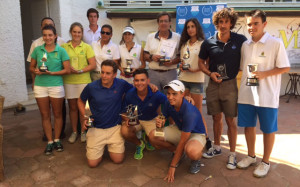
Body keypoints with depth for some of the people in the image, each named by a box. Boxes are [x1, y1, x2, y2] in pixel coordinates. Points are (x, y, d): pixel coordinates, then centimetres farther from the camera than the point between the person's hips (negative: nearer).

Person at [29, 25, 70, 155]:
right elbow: (31, 67, 11)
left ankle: (57, 140, 26)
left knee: (57, 114, 9)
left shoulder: (61, 51, -3)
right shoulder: (37, 50, 4)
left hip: (56, 86, -2)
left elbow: (67, 70, -6)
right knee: (45, 115, 9)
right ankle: (49, 141, 22)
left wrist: (52, 73, -17)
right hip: (40, 86, 2)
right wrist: (36, 71, -12)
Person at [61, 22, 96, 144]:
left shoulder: (87, 47, 2)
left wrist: (80, 71, -13)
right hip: (69, 81, 1)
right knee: (72, 107, 9)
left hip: (84, 81, -1)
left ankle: (83, 132, 20)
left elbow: (93, 65, -3)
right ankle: (74, 132, 23)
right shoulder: (64, 47, 7)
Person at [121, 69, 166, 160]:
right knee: (124, 131, -29)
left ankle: (146, 138, 20)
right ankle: (139, 144, 9)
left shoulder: (156, 94, -23)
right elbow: (124, 112, -4)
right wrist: (127, 120, -25)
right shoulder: (129, 94, -17)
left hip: (151, 120, 0)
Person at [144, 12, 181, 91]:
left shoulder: (177, 37, 3)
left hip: (170, 73, -2)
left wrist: (172, 62, -17)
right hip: (153, 73, 2)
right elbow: (145, 55, 11)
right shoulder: (150, 37, 11)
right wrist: (152, 57, -9)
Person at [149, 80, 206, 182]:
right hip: (179, 129, 7)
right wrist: (159, 123, -30)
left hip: (196, 134, -6)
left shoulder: (190, 112, -35)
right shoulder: (169, 104, -15)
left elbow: (182, 141, -32)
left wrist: (172, 166, -27)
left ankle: (196, 160, -2)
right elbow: (163, 119, -1)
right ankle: (177, 152, 11)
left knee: (191, 151, -42)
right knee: (153, 137, -13)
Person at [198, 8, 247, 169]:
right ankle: (216, 148, 33)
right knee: (216, 118, 15)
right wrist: (210, 73, -7)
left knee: (230, 120, 3)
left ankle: (232, 154, 17)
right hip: (213, 85, 3)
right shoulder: (208, 43, 0)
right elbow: (201, 62, 10)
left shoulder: (240, 40, -4)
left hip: (230, 85, -2)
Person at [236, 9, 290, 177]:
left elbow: (285, 67, -8)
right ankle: (251, 156, 34)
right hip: (247, 94, 5)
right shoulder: (245, 45, 6)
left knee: (268, 129, 8)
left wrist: (264, 74, -20)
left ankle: (266, 162, 26)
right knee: (249, 126, 14)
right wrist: (244, 84, 8)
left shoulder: (276, 43, -9)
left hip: (267, 95, -4)